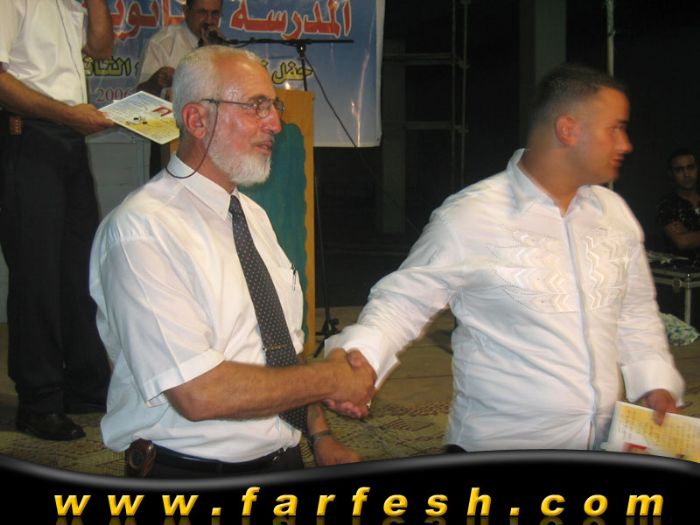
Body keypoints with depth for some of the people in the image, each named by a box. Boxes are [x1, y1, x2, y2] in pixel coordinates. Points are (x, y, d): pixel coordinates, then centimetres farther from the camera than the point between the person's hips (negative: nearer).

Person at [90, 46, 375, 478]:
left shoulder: (254, 216, 13)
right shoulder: (142, 230, -14)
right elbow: (199, 394, -21)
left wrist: (321, 435, 4)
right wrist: (332, 380, -11)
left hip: (284, 460, 7)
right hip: (191, 476, -7)